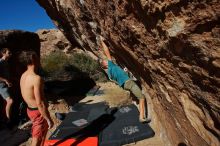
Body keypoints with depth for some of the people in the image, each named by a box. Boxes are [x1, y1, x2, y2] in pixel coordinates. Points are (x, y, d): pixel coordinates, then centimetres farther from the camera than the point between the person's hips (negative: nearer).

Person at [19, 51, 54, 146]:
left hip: (30, 109, 9)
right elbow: (40, 103, -27)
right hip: (38, 112, -9)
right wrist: (49, 119, -18)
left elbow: (27, 95, 11)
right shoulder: (36, 78, -27)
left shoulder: (24, 75, 2)